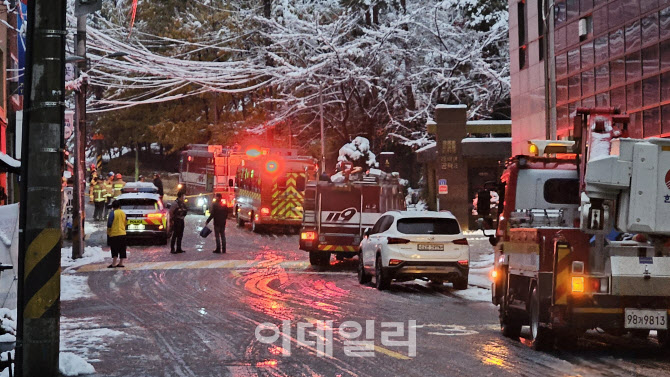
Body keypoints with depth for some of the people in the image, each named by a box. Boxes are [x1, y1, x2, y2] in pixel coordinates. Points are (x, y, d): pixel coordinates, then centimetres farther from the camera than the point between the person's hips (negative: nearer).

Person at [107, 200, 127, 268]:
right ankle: (121, 263, 11)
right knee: (122, 249, 9)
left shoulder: (112, 213, -11)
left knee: (114, 250, -4)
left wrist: (108, 232, -1)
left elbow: (109, 224, -13)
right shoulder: (123, 213, 8)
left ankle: (114, 264, -7)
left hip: (114, 234, -6)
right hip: (122, 233, 6)